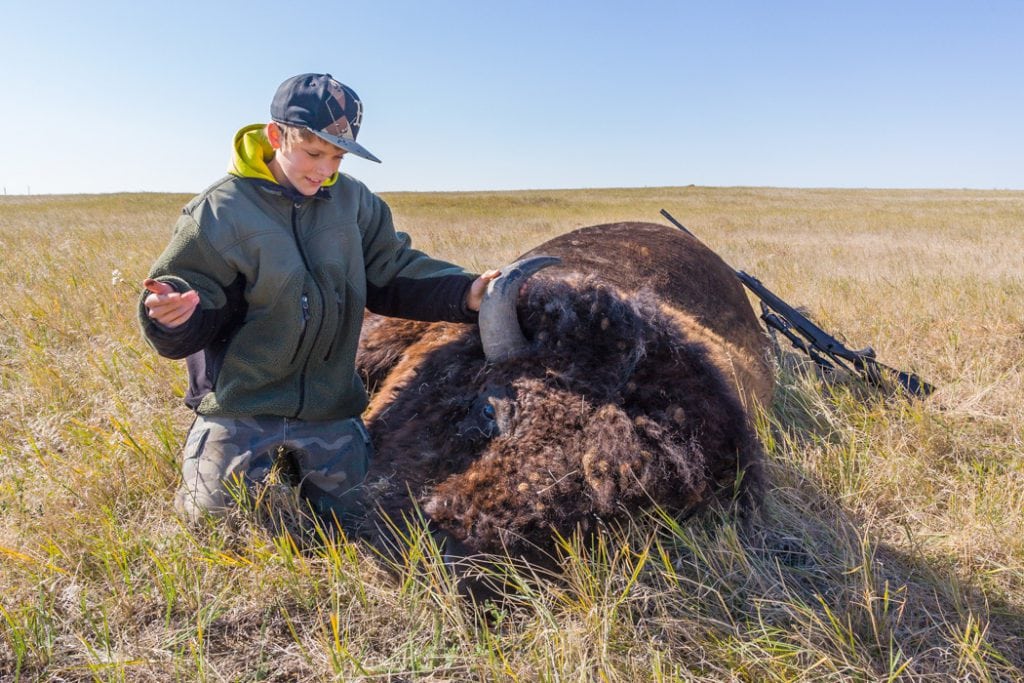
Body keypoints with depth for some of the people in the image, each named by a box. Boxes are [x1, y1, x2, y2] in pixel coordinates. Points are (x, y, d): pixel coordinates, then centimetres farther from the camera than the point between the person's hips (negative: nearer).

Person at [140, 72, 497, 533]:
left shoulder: (352, 201, -2)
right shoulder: (220, 212, -14)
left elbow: (393, 274, 0)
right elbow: (193, 323, -13)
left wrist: (464, 293, -15)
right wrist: (173, 314, -37)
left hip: (330, 410, 4)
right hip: (239, 407, -3)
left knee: (338, 523, 17)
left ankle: (291, 463, 45)